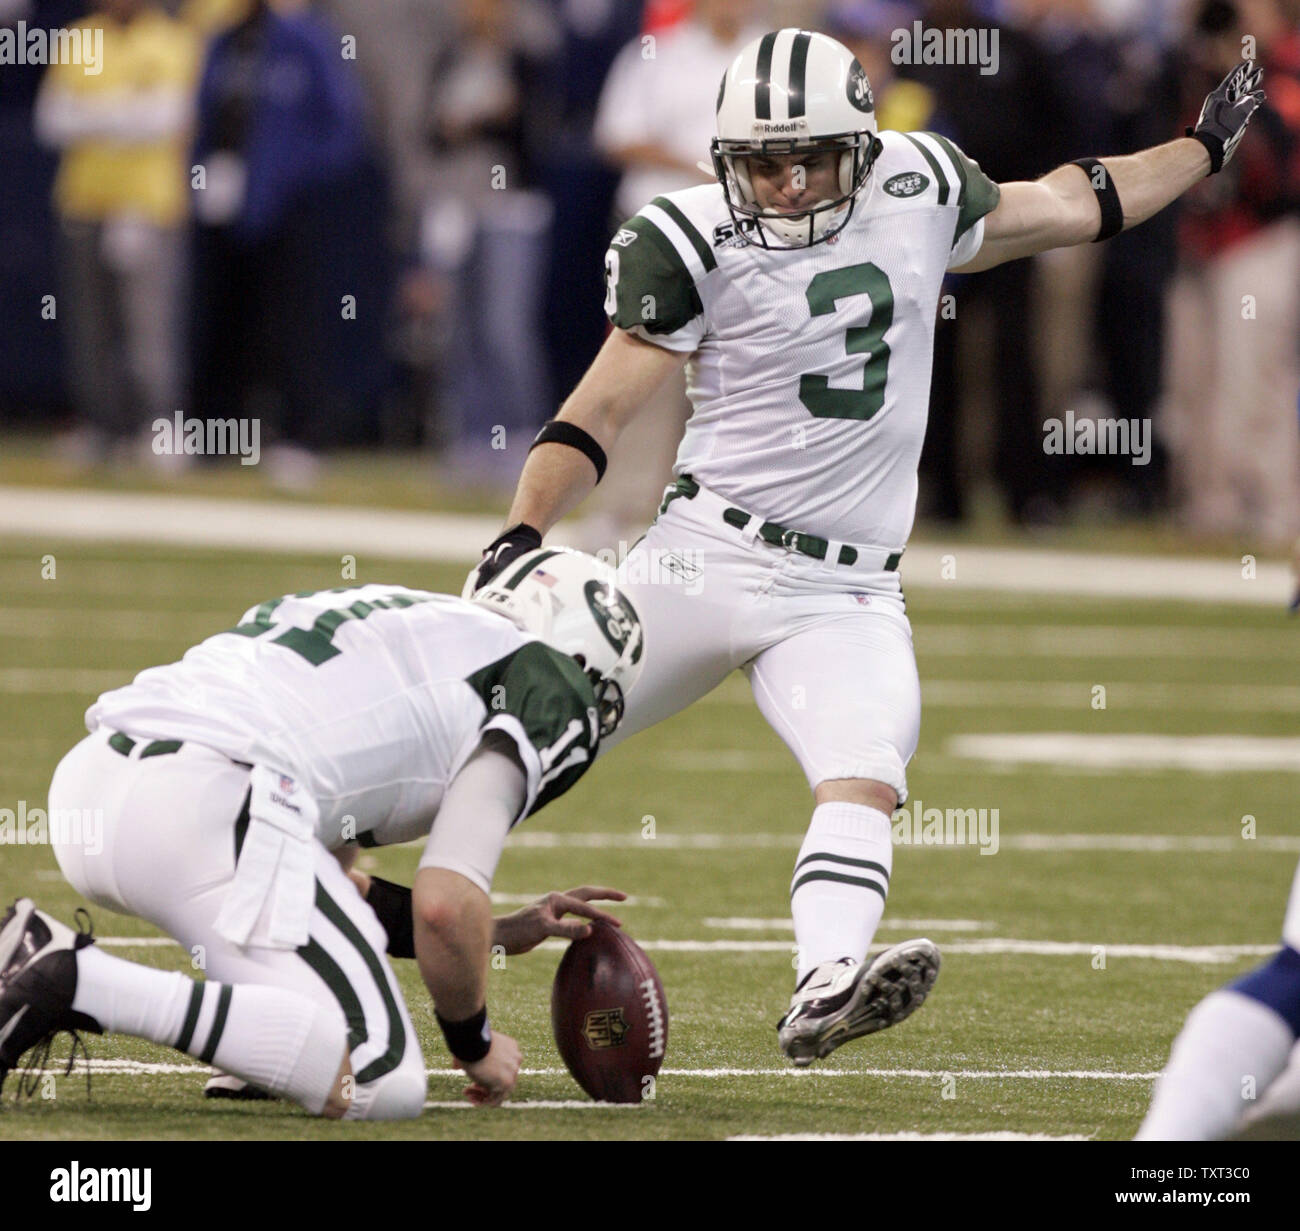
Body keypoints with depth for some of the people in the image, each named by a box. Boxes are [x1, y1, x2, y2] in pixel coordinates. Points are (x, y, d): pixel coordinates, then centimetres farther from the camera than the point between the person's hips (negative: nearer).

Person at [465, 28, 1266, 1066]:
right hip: (714, 551, -2)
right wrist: (521, 536, -19)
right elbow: (600, 412, -5)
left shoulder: (919, 190, 6)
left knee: (863, 781, -22)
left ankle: (824, 995, -40)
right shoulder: (695, 247, -6)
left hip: (849, 592, 2)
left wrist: (1204, 149, 33)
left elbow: (1056, 209, 25)